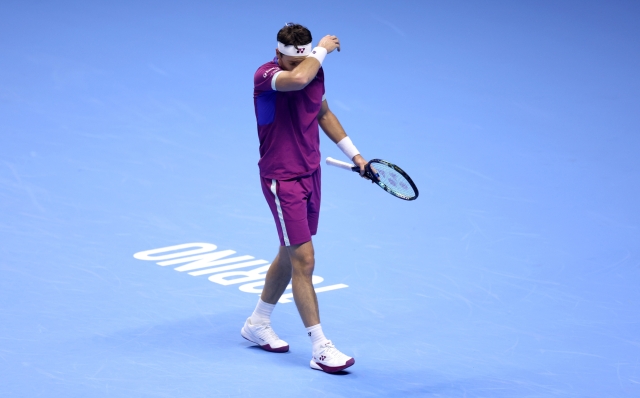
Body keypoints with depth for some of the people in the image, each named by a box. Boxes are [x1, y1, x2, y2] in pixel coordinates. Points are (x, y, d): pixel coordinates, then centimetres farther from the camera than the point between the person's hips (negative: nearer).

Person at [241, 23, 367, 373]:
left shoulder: (314, 70, 0)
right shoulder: (266, 75, -21)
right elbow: (297, 79, -45)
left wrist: (353, 153, 18)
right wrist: (323, 49, -28)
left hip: (310, 172, 8)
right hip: (282, 180, -8)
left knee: (290, 255, 19)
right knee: (304, 260, -9)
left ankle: (258, 324, 37)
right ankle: (320, 348, -4)